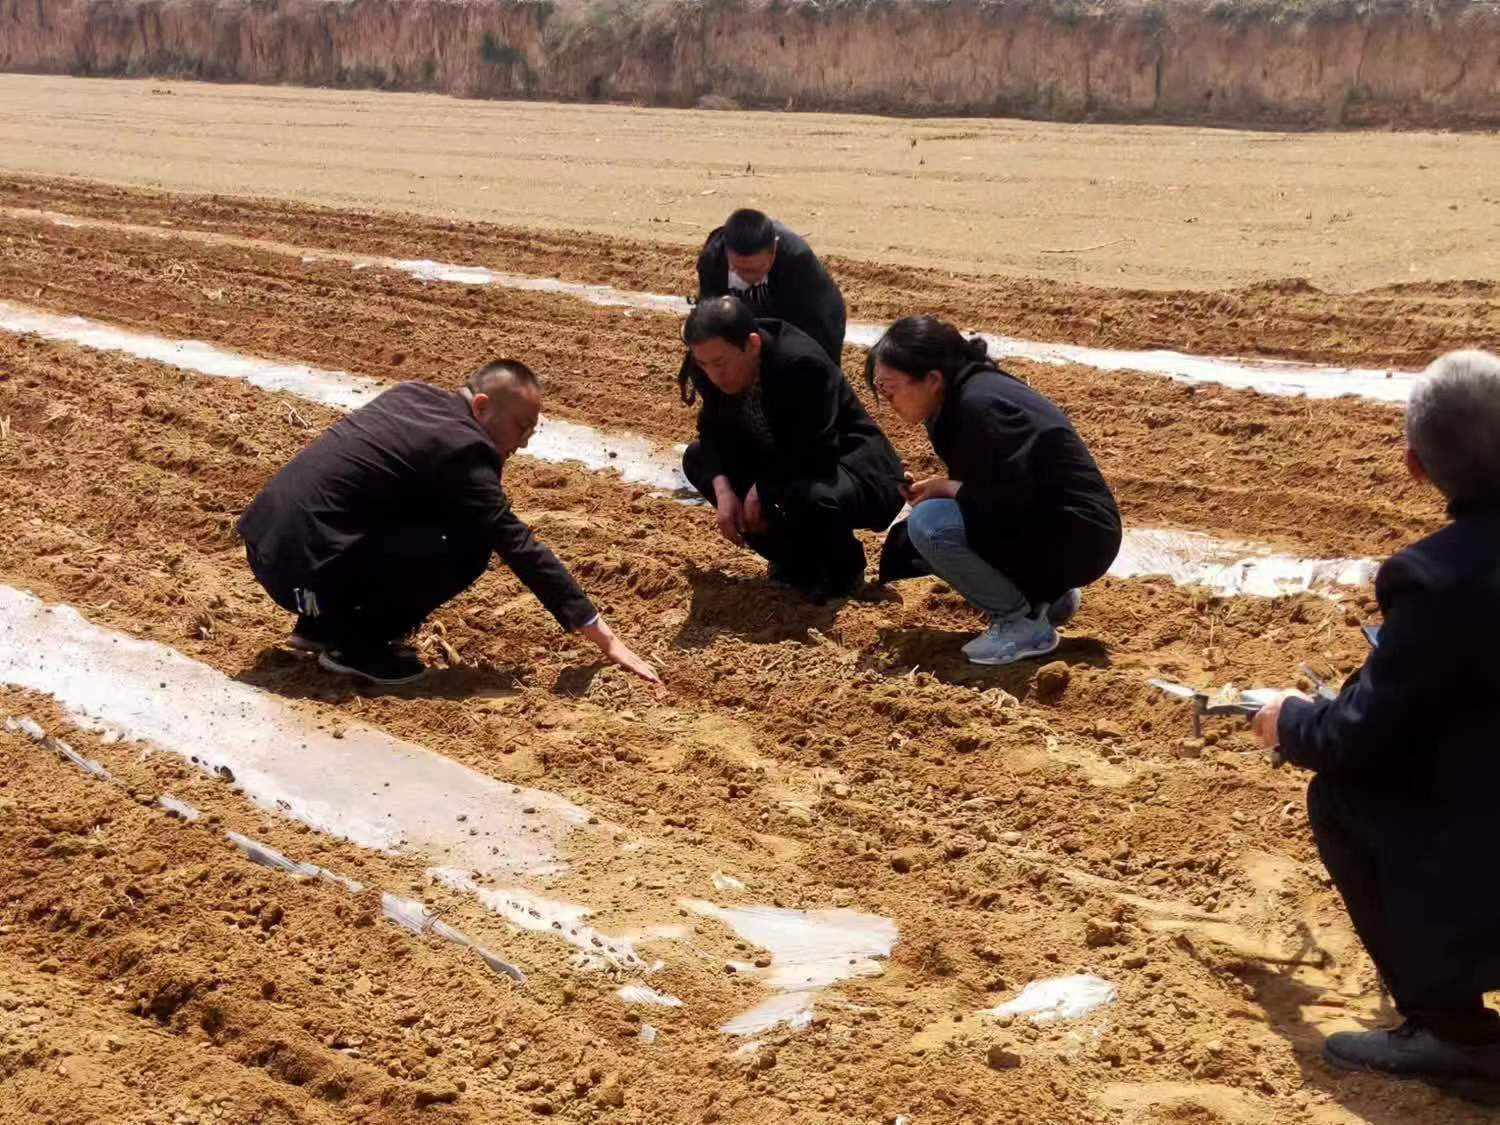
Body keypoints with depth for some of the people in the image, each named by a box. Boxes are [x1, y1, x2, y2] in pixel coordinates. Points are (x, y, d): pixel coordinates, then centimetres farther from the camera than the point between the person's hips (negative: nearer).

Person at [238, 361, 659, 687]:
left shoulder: (414, 395, 13)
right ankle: (353, 643, -2)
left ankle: (325, 620, 18)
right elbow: (520, 547, -13)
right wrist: (605, 639, -11)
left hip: (269, 537, 9)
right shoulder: (460, 447, -12)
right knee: (468, 549, -13)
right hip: (301, 561, -9)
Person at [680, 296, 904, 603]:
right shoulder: (713, 366, -11)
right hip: (786, 467, 8)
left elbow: (816, 456, -32)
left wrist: (763, 489, -24)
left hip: (863, 476, -8)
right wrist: (723, 488, -19)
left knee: (813, 497, -40)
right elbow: (715, 431, -2)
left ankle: (843, 570, -3)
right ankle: (795, 559, 8)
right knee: (697, 458, 0)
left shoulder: (802, 364, -32)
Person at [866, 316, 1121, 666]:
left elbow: (1013, 497, -26)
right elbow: (987, 487, 15)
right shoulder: (962, 398, 6)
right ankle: (1046, 593, 14)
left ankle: (1024, 624, -7)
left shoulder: (979, 405, -23)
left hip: (1077, 537, -10)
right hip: (1046, 525, 10)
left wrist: (948, 488, -12)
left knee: (929, 523, -21)